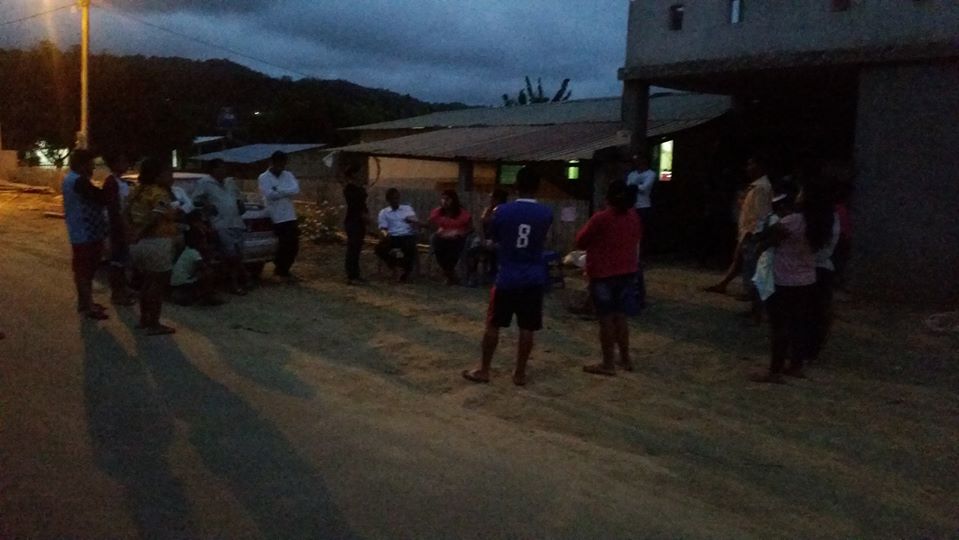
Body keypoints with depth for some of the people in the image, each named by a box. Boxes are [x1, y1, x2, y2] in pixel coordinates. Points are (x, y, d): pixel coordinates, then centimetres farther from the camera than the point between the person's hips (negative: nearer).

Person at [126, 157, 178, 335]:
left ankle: (144, 318, 28)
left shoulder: (137, 191, 12)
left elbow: (128, 214, 15)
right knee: (159, 283, 0)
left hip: (138, 244, 9)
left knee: (148, 281, 21)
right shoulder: (160, 193, -15)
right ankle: (153, 325, 3)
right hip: (157, 243, -9)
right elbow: (155, 218, -26)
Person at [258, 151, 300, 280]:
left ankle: (282, 269, 26)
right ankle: (282, 270, 18)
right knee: (283, 247, 0)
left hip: (290, 217, 5)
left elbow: (296, 190, -6)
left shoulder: (288, 175, 10)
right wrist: (287, 192, -8)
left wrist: (278, 190, -14)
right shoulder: (264, 178, -3)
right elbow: (269, 194, -18)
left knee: (294, 247, 7)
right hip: (276, 218, -5)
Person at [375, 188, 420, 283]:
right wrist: (385, 234, -23)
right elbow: (383, 228, 2)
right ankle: (395, 267, -9)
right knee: (380, 248, -30)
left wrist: (412, 220, -18)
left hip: (407, 236, -1)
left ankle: (405, 271, -13)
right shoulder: (384, 212, 17)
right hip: (392, 237, 1)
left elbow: (417, 224, 8)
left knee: (410, 248, -36)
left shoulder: (408, 208, 19)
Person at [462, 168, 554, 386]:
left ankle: (483, 370, 16)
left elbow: (493, 237, 8)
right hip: (533, 279, 1)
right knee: (527, 328, 7)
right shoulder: (546, 213, -4)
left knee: (493, 325, 9)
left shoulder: (503, 210, -9)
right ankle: (519, 373, 14)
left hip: (507, 277, -1)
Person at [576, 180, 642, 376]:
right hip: (627, 272, 6)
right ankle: (625, 359, 22)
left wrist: (585, 231, 11)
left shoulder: (600, 218, -16)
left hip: (603, 274, -6)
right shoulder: (634, 218, 3)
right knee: (620, 316, 16)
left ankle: (608, 363, 5)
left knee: (606, 319, 0)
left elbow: (580, 242, -6)